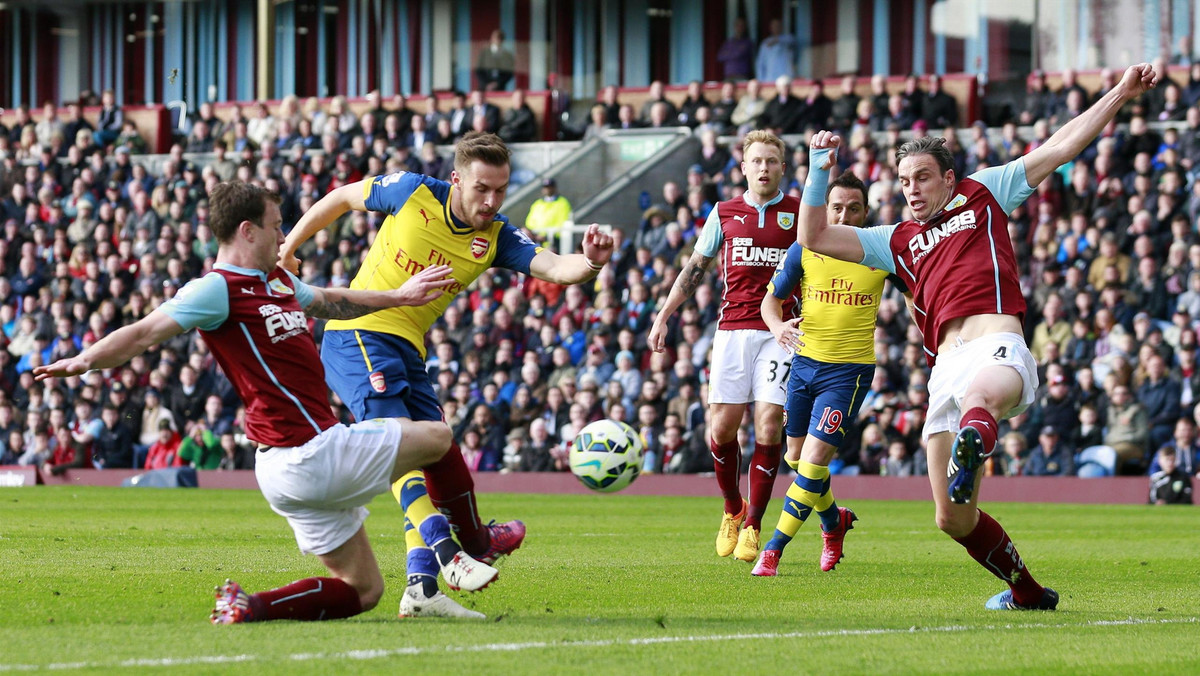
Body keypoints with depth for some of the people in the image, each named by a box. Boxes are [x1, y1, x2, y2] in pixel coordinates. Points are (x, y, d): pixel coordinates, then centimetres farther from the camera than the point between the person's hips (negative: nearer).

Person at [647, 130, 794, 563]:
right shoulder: (724, 213, 11)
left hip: (780, 331, -2)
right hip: (733, 328, 2)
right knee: (723, 426, -4)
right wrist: (663, 317, 12)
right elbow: (695, 268, 17)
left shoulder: (799, 213, 5)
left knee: (768, 425, -11)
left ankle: (752, 526, -1)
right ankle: (732, 510, 20)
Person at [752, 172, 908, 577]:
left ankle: (772, 551, -6)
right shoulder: (804, 250, -2)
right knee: (796, 458, 14)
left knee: (813, 462, -14)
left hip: (850, 371, -4)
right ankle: (834, 521, 43)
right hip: (805, 362, 4)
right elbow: (771, 299, 6)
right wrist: (778, 327, -16)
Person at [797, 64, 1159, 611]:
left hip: (998, 347, -5)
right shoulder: (899, 241, 30)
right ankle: (1026, 592, 21)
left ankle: (974, 442, -78)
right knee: (953, 519, 2)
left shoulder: (983, 194, 22)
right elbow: (813, 238, 28)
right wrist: (819, 173, 17)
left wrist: (1120, 94, 16)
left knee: (980, 393, -44)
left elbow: (1059, 149, 21)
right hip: (946, 368, 5)